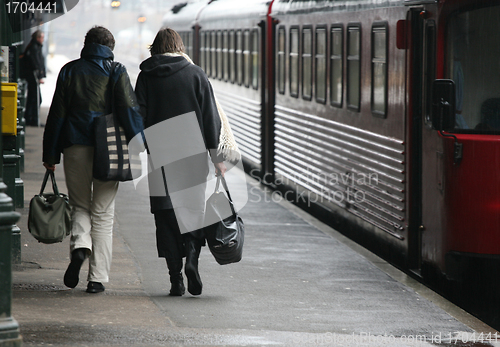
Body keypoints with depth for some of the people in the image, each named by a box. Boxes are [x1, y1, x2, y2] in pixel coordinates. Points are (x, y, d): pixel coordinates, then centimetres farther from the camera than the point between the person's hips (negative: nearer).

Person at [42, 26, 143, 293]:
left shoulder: (70, 71, 7)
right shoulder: (116, 71, 2)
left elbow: (57, 113, 6)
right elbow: (129, 109, -9)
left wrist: (50, 154, 9)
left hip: (76, 149, 1)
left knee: (80, 206, 16)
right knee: (103, 213, 6)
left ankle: (79, 246, -14)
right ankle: (97, 277, 4)